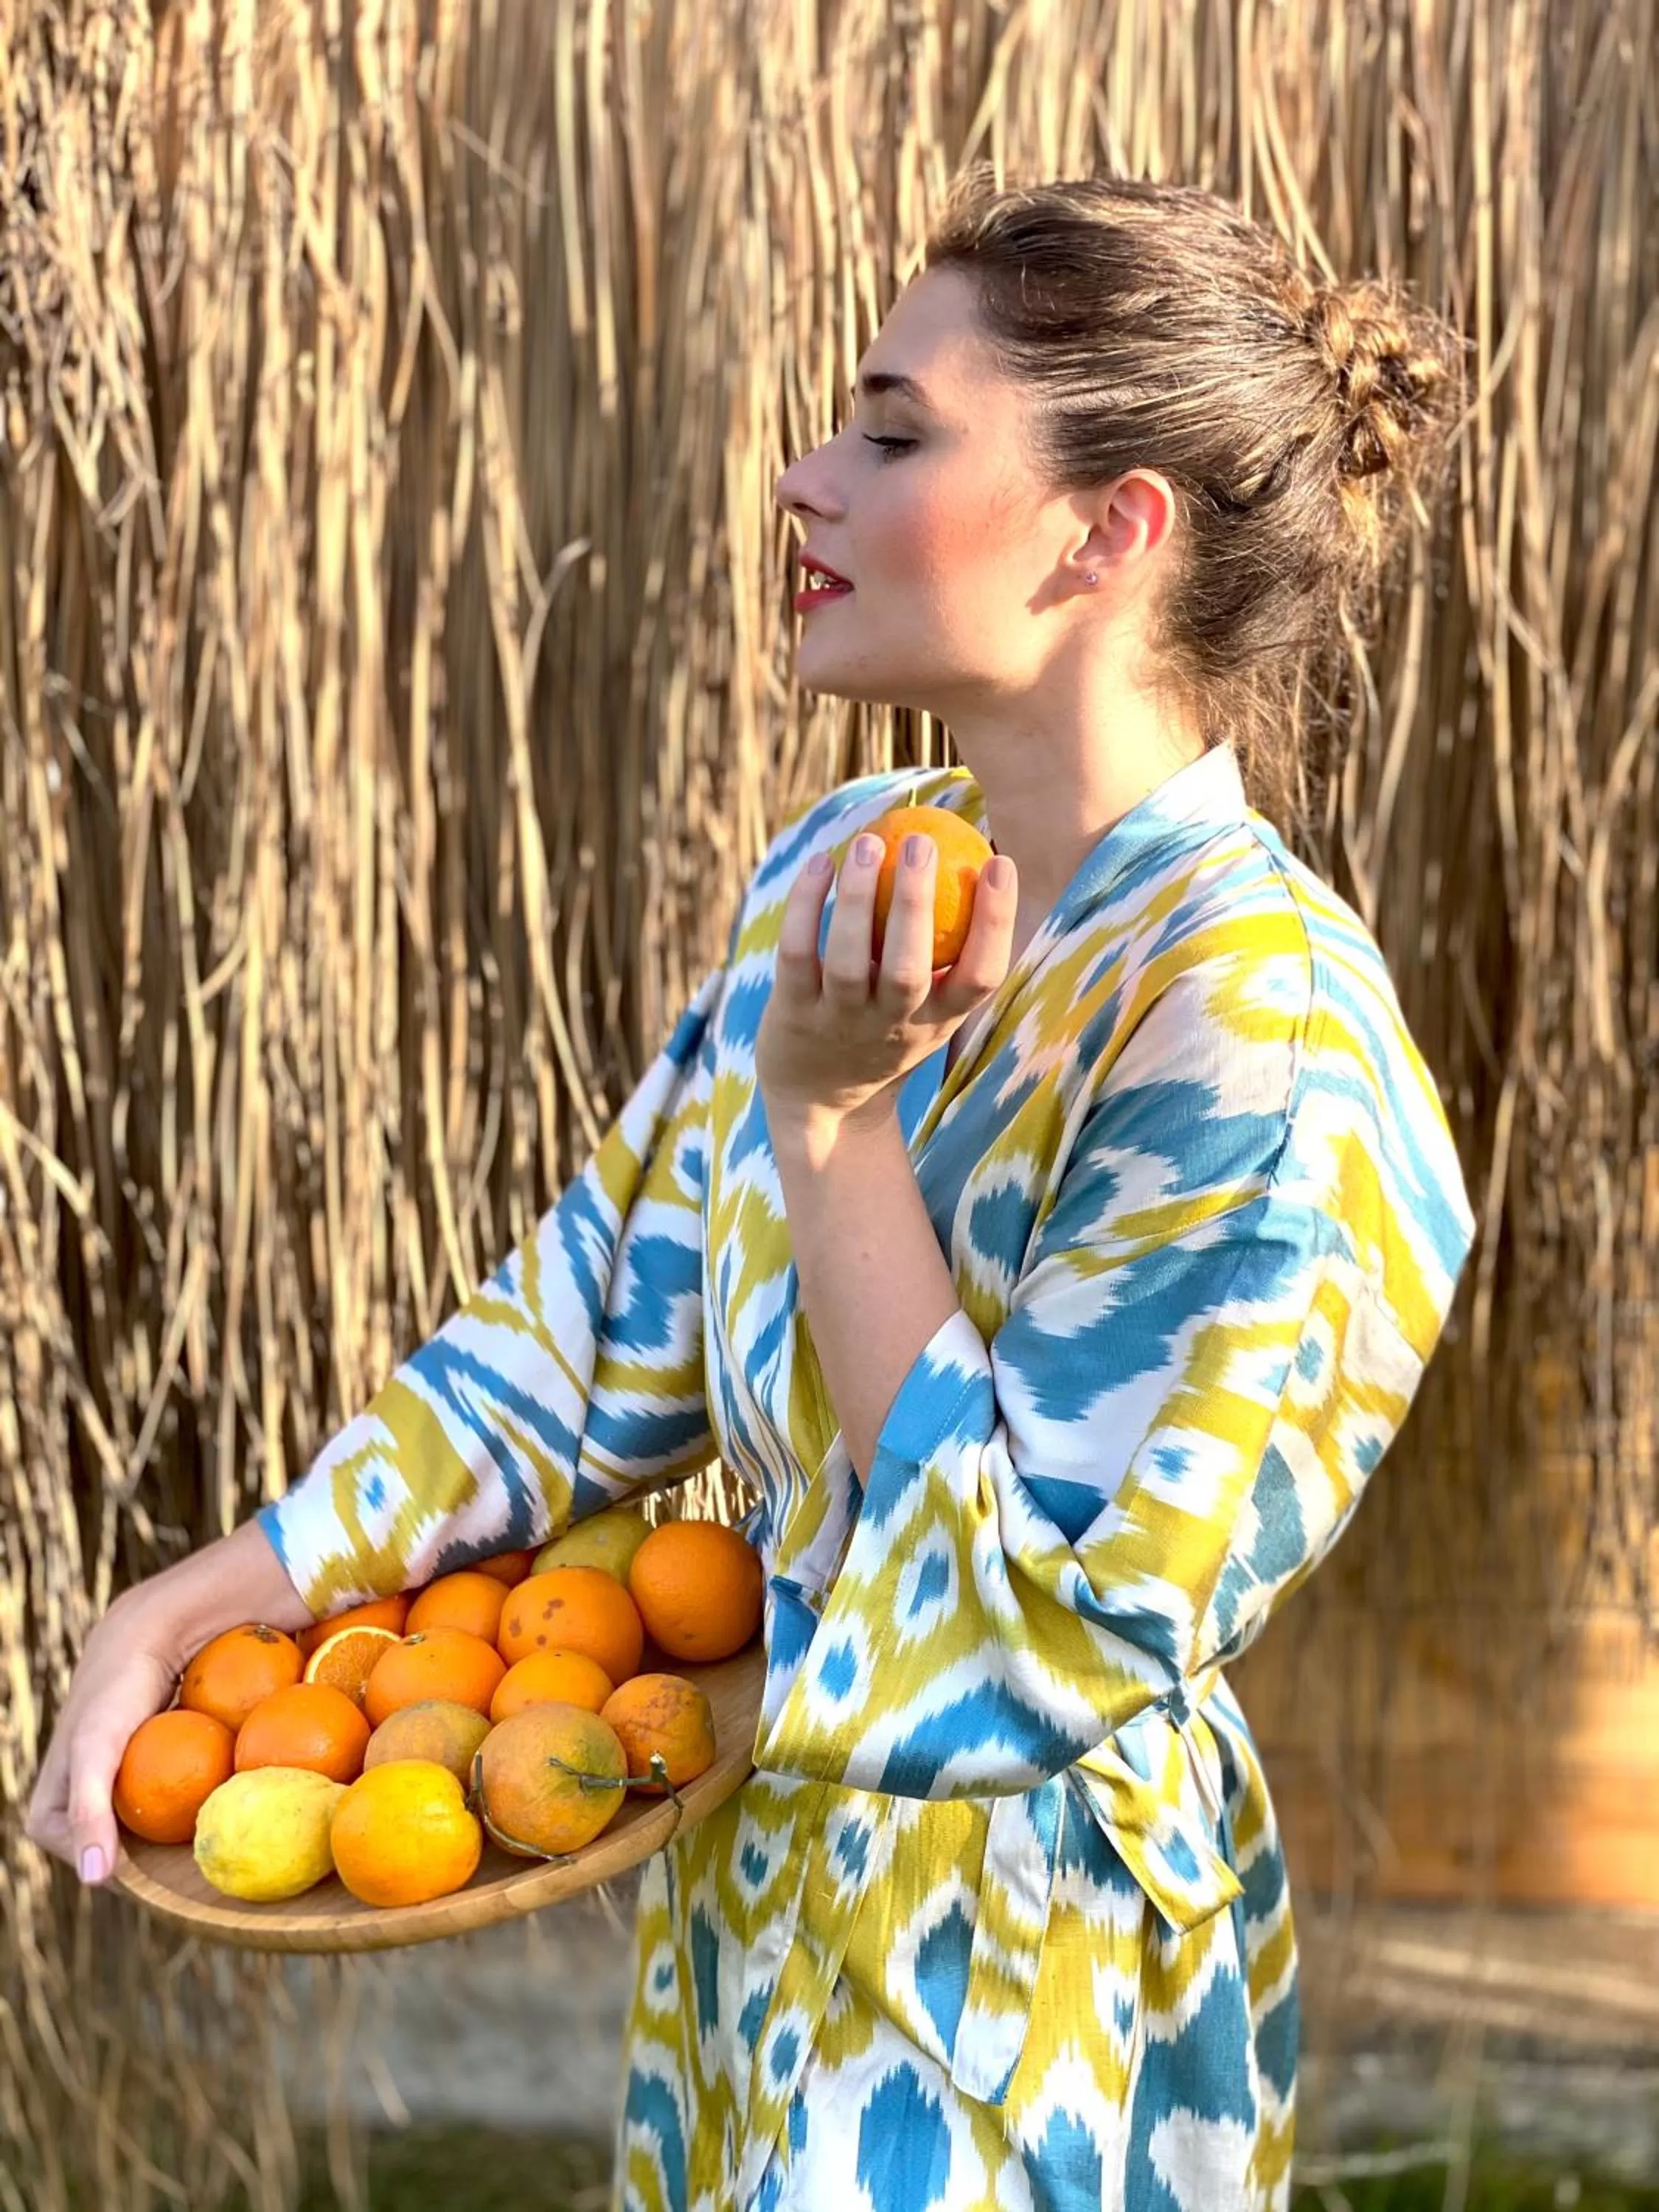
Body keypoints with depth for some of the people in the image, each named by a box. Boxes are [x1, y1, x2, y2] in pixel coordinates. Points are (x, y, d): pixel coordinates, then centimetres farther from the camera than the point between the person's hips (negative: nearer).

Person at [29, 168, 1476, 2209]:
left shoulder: (1255, 1030, -26)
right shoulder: (845, 870, -2)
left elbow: (1040, 1631, -24)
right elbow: (610, 1320, 6)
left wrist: (823, 1116, -24)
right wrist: (193, 1608, 1)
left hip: (1011, 2020, -7)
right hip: (754, 1890, 7)